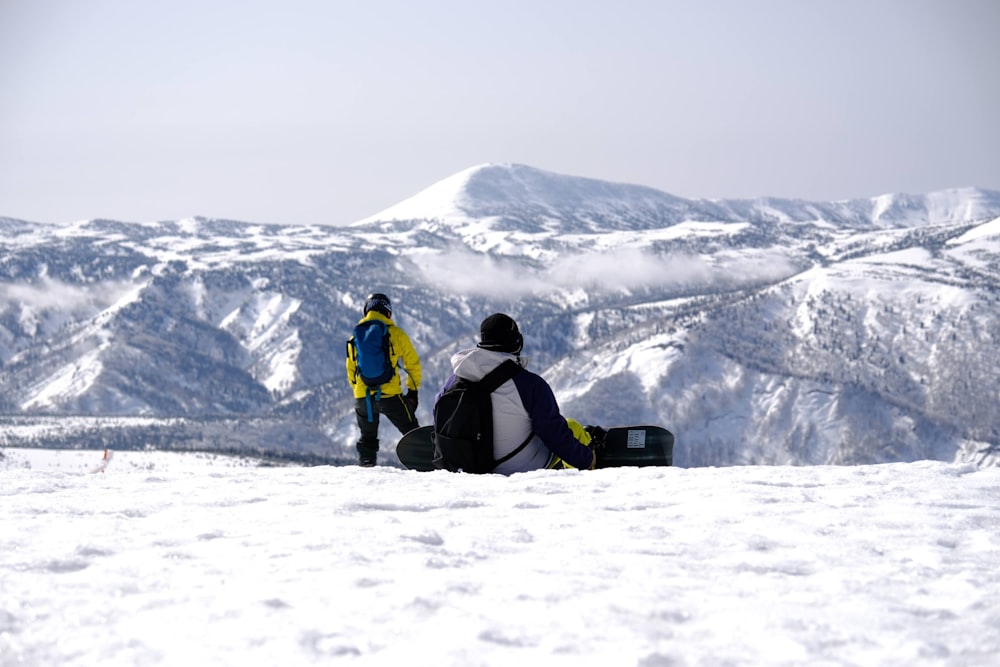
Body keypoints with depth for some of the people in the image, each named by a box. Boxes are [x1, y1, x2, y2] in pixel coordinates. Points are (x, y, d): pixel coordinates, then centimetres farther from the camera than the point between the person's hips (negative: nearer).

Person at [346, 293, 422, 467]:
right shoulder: (395, 333, 0)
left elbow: (350, 369, 17)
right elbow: (412, 363, 5)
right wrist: (413, 390, 15)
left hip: (362, 398, 3)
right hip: (390, 394, -3)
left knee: (367, 437, 21)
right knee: (412, 433, 8)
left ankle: (365, 463, 13)